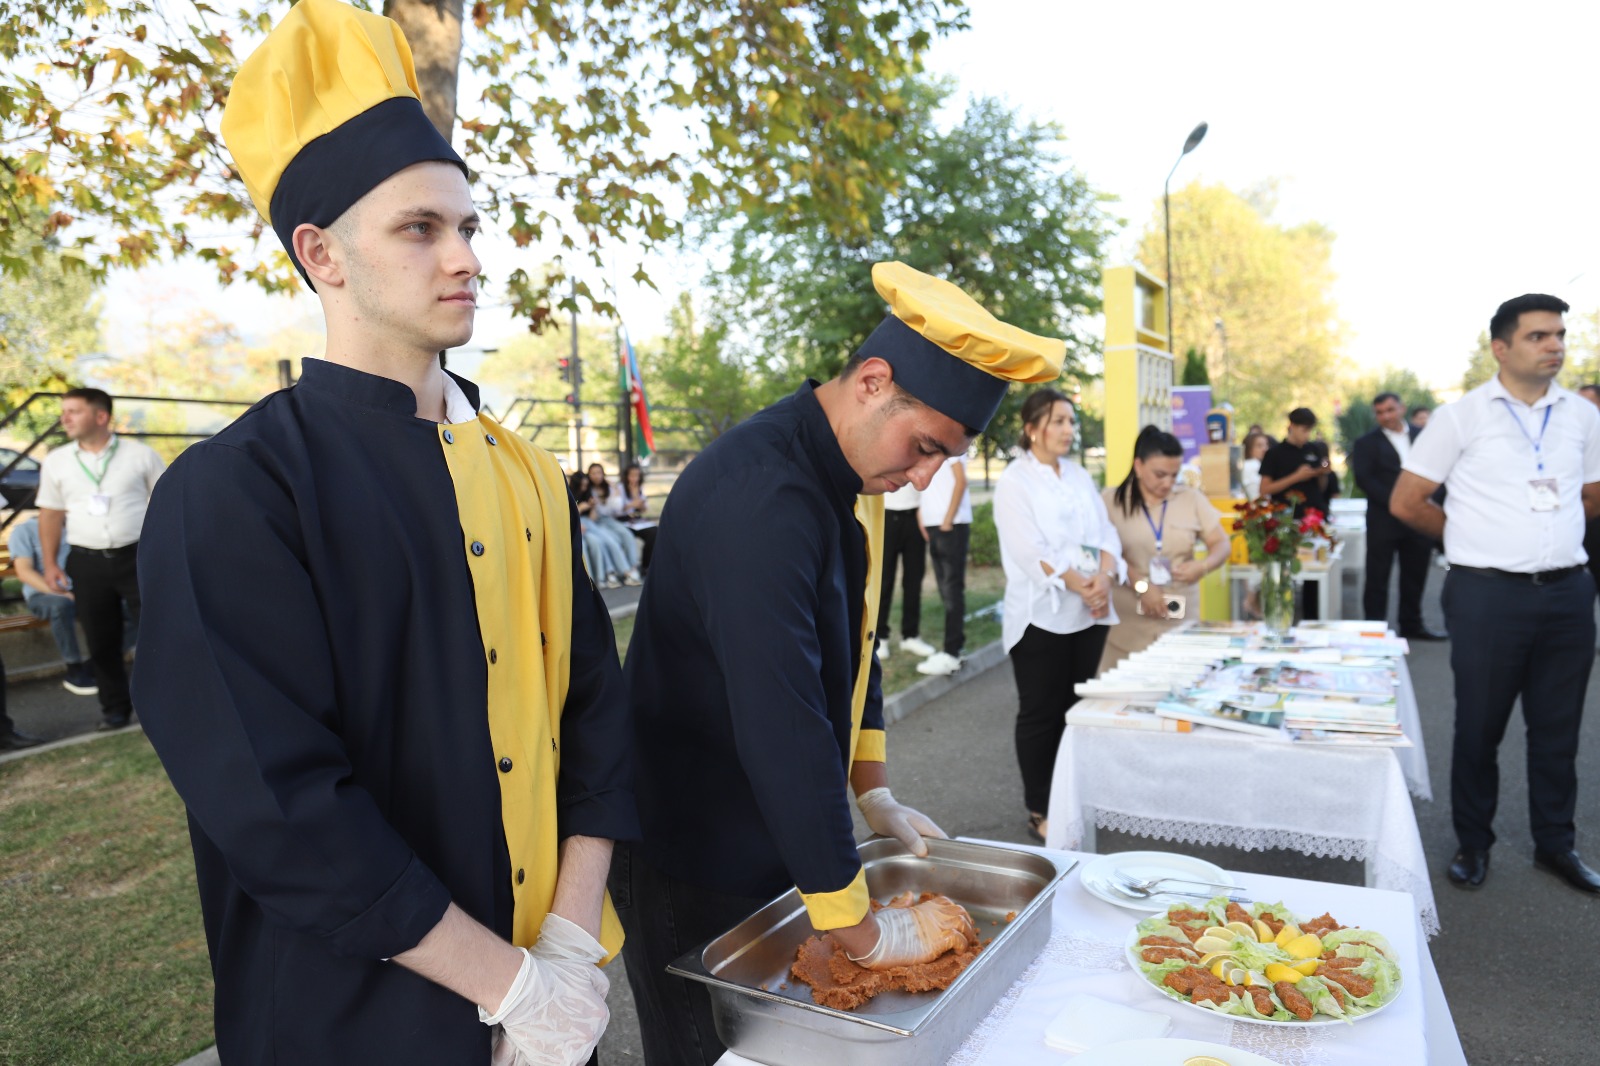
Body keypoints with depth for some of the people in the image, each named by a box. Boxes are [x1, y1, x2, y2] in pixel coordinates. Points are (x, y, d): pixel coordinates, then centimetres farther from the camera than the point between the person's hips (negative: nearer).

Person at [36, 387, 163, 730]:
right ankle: (115, 709, 20)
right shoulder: (56, 461, 6)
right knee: (101, 642, 8)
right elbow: (51, 514, 9)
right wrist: (50, 564, 3)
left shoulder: (140, 454, -1)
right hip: (87, 563, 3)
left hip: (136, 556, -3)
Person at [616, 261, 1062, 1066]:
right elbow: (782, 727, -32)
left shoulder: (852, 477, 1)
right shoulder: (758, 495, -30)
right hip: (692, 872, -8)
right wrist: (862, 933, -23)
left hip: (774, 841, 8)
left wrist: (873, 793, 12)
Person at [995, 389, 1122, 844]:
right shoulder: (1014, 481, -8)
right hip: (1041, 614, -6)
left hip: (1089, 614, 6)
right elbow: (1032, 551, -16)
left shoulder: (1079, 476, 12)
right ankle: (1039, 811, 13)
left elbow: (1105, 531, 6)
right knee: (1040, 715, 2)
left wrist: (1103, 579, -12)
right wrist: (1081, 587, -18)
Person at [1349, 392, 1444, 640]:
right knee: (1377, 577, -1)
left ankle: (1412, 625, 21)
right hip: (1383, 520, -3)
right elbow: (1364, 479, -9)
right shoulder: (1366, 443, 0)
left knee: (1415, 575, 10)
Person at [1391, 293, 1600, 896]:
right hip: (1488, 595, -4)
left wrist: (1549, 535, 13)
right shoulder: (1461, 417, -5)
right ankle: (1473, 844, 23)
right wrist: (1472, 537, 6)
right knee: (1479, 727, 8)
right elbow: (1406, 502, -3)